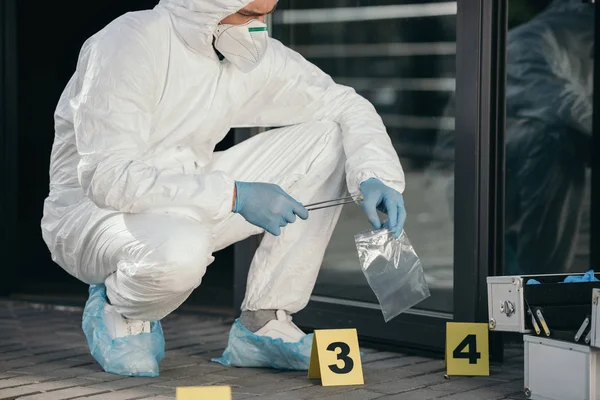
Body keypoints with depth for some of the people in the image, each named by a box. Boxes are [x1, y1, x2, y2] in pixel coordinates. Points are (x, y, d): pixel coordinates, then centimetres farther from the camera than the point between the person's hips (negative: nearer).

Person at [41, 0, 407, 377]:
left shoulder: (252, 49, -4)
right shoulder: (130, 44, -24)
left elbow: (345, 104, 5)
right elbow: (107, 179, -32)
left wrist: (374, 176, -16)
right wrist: (235, 196, -34)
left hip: (187, 207, 7)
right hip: (91, 213, -7)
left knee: (327, 139, -4)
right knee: (178, 251, -42)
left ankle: (263, 326, -3)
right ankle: (117, 312, -4)